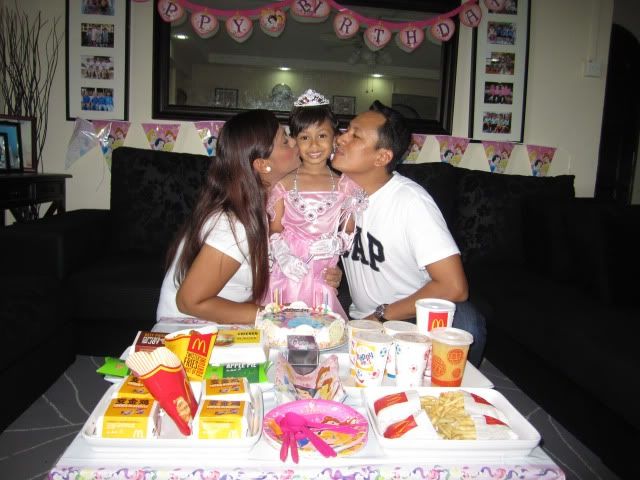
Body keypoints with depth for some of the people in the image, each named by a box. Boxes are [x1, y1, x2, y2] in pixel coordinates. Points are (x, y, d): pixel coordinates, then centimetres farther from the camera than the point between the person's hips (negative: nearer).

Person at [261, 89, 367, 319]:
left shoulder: (344, 185, 4)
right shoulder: (284, 182, 2)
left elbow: (350, 231, 7)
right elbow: (274, 229, 2)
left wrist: (336, 243, -13)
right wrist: (282, 255, -15)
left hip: (322, 276, 1)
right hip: (288, 272, 0)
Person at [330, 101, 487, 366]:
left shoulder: (411, 201, -20)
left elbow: (454, 287, -24)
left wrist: (383, 315, -16)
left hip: (415, 319, -4)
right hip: (362, 321, 4)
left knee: (464, 321, -33)